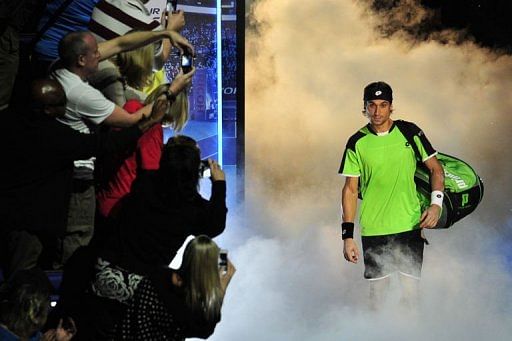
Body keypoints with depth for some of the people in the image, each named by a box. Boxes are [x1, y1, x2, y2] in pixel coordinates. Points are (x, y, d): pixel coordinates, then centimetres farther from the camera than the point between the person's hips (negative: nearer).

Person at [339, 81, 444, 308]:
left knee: (410, 290, -2)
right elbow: (350, 189, 2)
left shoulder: (409, 132, 1)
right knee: (378, 290, 2)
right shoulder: (357, 143, 0)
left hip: (409, 224, 0)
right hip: (373, 229, 0)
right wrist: (347, 234, -3)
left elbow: (436, 169, 9)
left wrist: (436, 203, -7)